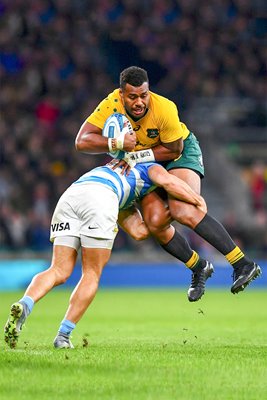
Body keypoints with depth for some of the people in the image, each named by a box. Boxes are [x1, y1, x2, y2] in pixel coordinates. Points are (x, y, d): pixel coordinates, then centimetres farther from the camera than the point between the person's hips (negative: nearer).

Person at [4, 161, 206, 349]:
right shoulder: (151, 168, 31)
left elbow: (140, 231, 30)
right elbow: (167, 181, 6)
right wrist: (198, 201, 17)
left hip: (68, 196, 6)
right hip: (99, 196, -6)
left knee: (60, 271, 4)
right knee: (92, 274, 6)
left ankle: (23, 305, -23)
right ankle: (63, 335, -2)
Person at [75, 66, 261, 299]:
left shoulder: (165, 109, -32)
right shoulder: (111, 106, -25)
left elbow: (174, 150, -19)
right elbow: (82, 142, -28)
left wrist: (137, 156, -28)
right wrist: (117, 144, -42)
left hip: (183, 151, -4)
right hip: (147, 164, 4)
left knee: (184, 212, -28)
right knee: (155, 222, -17)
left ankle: (243, 264, -26)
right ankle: (198, 267, 7)